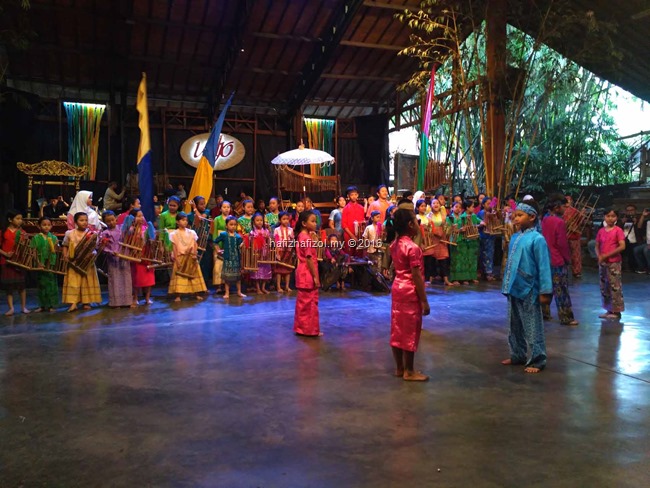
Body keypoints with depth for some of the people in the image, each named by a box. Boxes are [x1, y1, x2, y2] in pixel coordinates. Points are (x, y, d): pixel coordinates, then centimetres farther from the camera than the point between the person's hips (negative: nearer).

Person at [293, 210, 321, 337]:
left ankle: (302, 328, 24)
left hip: (304, 273, 10)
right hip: (308, 274, -10)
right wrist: (315, 276, -19)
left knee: (304, 302, 16)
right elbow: (309, 259, -21)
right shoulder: (307, 238, -18)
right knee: (309, 302, 0)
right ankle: (310, 329, 9)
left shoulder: (303, 236, 11)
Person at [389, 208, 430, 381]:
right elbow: (417, 277, -19)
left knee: (398, 329, 13)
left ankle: (399, 368, 23)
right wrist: (424, 300, -15)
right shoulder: (413, 247, -19)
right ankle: (409, 371, 12)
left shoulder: (394, 244, 6)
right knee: (410, 331, 2)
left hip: (397, 288, 8)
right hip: (410, 292, -8)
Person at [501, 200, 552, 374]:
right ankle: (517, 355, 32)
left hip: (529, 290, -7)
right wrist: (507, 284, 12)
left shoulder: (537, 239, -14)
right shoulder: (515, 237, 6)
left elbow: (544, 267, -15)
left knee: (532, 328, 3)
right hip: (514, 289, 8)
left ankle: (537, 360, 15)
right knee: (515, 326, 18)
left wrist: (545, 292, -17)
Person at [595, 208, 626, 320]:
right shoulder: (601, 231, 8)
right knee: (604, 286, 10)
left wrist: (607, 255, -16)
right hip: (602, 262, 6)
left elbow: (622, 246, -15)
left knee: (615, 286, -4)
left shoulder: (618, 230, -6)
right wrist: (599, 256, -7)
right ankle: (609, 310, 20)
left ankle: (616, 311, 4)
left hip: (614, 262, -6)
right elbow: (597, 246, 12)